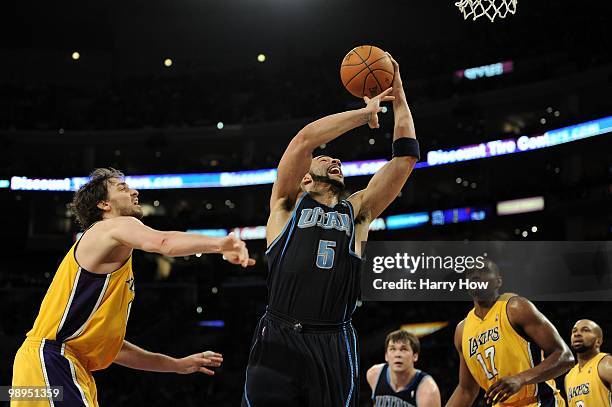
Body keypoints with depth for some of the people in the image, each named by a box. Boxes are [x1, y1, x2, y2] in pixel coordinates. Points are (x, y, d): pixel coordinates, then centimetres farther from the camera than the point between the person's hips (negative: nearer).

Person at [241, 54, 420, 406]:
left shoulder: (357, 212, 20)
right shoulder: (288, 204, 13)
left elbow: (406, 157, 16)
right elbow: (305, 139, -3)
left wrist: (399, 96, 16)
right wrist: (367, 111, 6)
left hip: (334, 347, 3)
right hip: (279, 340, -2)